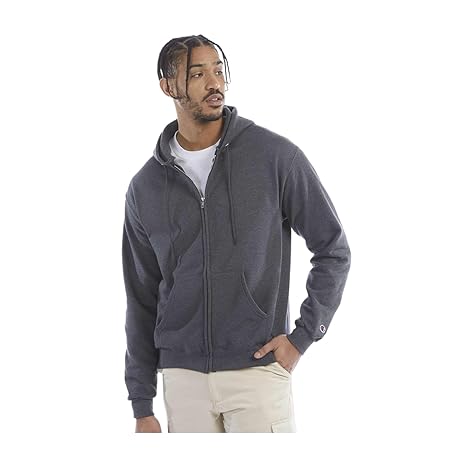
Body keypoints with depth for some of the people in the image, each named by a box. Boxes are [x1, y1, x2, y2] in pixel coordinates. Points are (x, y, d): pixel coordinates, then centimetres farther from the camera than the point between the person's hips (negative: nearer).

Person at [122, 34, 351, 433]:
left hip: (258, 370, -2)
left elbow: (333, 249, 4)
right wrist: (142, 407, 9)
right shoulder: (146, 188, 6)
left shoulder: (275, 155, -3)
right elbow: (142, 300, 10)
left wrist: (303, 336, -4)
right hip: (182, 377, 3)